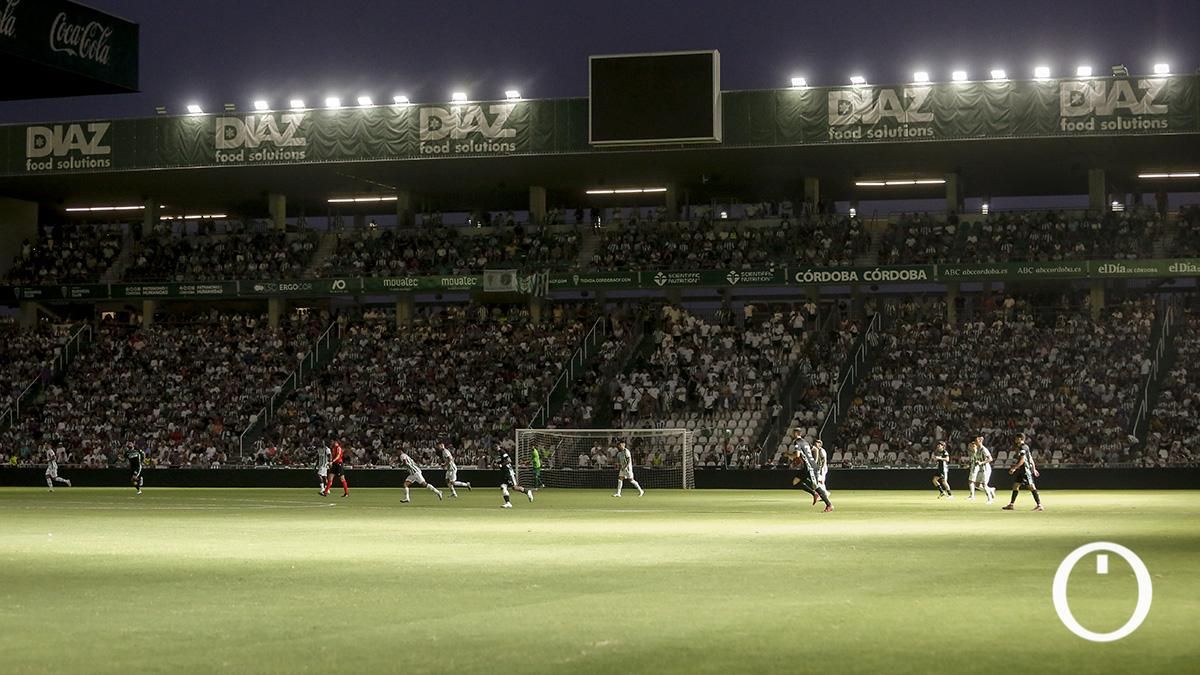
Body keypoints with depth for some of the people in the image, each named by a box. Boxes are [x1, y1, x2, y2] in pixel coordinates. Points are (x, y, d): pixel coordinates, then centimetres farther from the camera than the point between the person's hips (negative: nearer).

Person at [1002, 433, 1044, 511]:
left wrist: (1014, 468, -19)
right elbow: (1030, 459, 21)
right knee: (1015, 486, 13)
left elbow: (1022, 460, -21)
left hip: (1026, 470, -11)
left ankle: (1039, 505, -15)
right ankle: (1011, 505, 17)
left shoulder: (1022, 448, -13)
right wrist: (1034, 469, 24)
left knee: (1031, 487, -12)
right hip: (1022, 470, 11)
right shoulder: (1022, 447, 18)